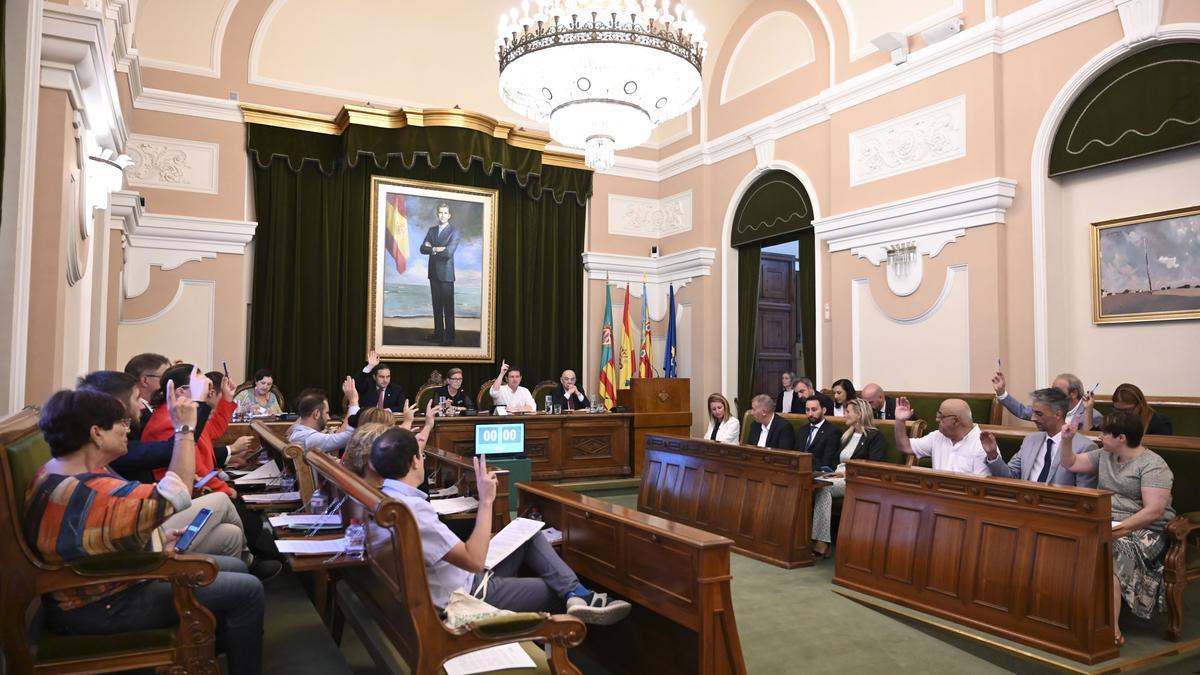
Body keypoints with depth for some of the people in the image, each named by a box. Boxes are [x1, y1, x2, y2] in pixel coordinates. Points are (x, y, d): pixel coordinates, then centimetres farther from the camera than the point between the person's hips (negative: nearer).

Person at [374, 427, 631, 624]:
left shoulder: (390, 497, 1)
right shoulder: (412, 509, -30)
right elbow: (474, 561, -29)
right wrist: (486, 500, -25)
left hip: (463, 578, 10)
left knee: (529, 535, 12)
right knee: (556, 592, 3)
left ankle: (576, 594, -1)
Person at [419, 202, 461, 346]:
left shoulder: (454, 232, -5)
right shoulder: (432, 230, 13)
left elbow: (449, 252, -17)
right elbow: (423, 248, 3)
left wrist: (432, 248, -6)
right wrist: (437, 249, -13)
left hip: (446, 273, -6)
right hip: (434, 273, 6)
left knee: (448, 306, -3)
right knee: (437, 305, 10)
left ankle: (449, 336, 1)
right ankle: (438, 333, 18)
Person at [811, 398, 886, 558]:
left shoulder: (874, 436, 1)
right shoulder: (847, 435, 25)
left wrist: (848, 473, -15)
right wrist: (834, 472, 3)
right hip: (838, 477, 6)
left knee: (823, 488, -31)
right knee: (823, 490, -29)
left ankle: (821, 543, -32)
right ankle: (821, 543, -34)